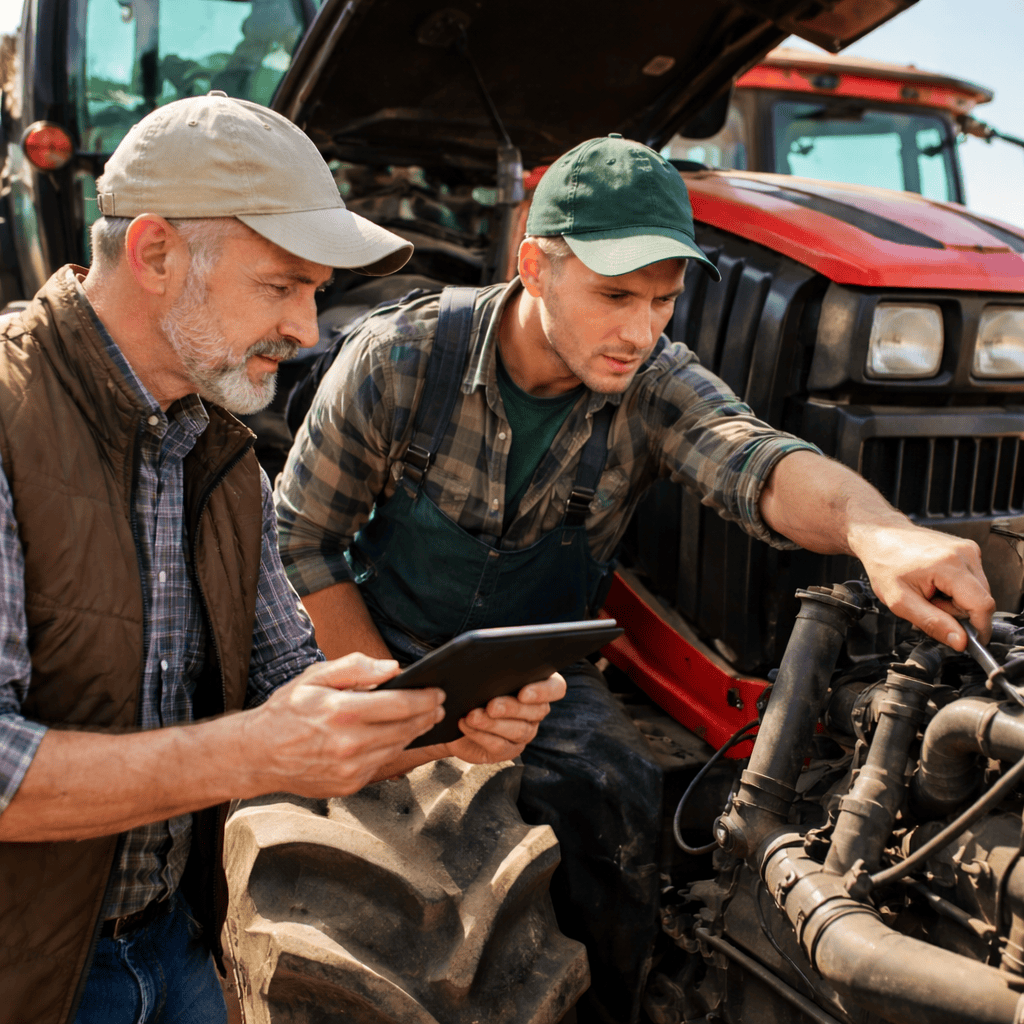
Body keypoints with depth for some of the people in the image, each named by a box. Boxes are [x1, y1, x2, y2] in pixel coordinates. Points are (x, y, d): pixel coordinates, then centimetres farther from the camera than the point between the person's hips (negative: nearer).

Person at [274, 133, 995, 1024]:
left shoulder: (654, 385, -12)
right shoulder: (399, 358, -17)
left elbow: (751, 460, -34)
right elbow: (302, 532, -9)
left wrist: (875, 531, -57)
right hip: (393, 649, -1)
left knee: (612, 792, -25)